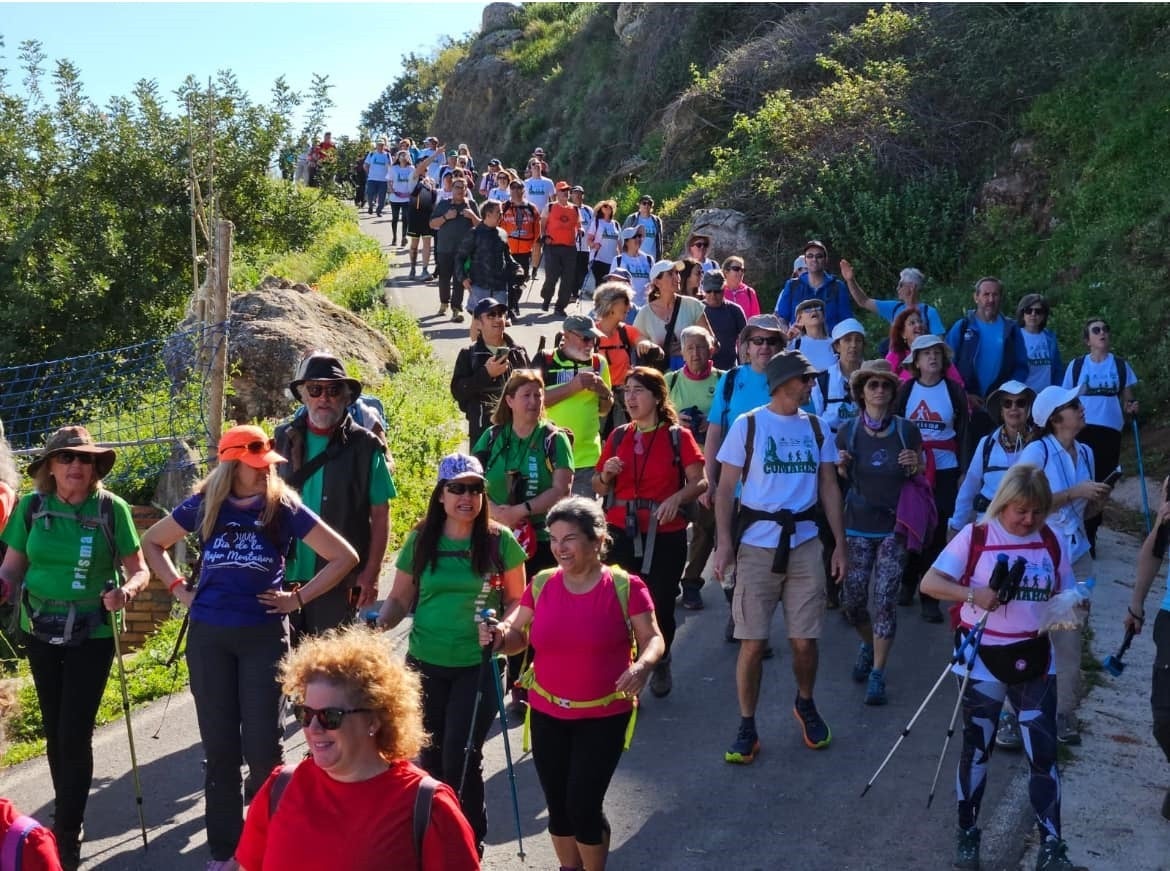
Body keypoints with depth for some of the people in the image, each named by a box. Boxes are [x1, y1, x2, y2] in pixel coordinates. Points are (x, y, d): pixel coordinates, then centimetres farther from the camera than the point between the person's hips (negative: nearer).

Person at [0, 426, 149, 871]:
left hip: (91, 634, -3)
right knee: (54, 731, 16)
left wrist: (127, 590, -27)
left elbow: (139, 569, -6)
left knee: (75, 735, -3)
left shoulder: (111, 508, -11)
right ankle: (67, 814, 35)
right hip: (40, 631, 3)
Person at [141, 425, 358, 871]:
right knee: (219, 742, 9)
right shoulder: (204, 505, 1)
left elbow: (344, 556, -4)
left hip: (264, 635, -2)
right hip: (208, 636, 2)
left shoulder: (283, 506, -5)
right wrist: (179, 589, 6)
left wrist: (298, 598, -5)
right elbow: (152, 542, 17)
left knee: (261, 742, 0)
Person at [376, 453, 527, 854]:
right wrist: (379, 623, -14)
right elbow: (400, 598, 6)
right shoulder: (420, 540, -1)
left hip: (478, 665, -2)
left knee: (461, 756, -4)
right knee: (429, 754, 12)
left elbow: (516, 600, 1)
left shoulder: (500, 540, -6)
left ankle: (470, 841, 16)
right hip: (424, 663, 3)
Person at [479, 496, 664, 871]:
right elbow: (517, 635, 5)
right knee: (558, 806, 14)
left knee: (583, 805, -3)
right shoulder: (541, 586, -1)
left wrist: (643, 665, -28)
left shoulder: (625, 587, -12)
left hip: (604, 716, -4)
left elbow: (653, 638, -6)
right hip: (547, 714, 4)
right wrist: (497, 636, -17)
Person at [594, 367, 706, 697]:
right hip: (621, 533, 2)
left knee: (661, 605, 6)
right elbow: (599, 489, 14)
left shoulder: (678, 436, -1)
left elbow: (700, 482, -5)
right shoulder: (618, 437, 8)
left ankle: (661, 664, 33)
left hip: (666, 536, -2)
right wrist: (606, 474, -7)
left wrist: (677, 497, -23)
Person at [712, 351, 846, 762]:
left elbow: (829, 487, 11)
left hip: (804, 543, 3)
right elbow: (725, 488, -3)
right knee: (752, 642, 0)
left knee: (805, 641, 6)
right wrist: (724, 541, -13)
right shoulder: (747, 425, -2)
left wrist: (840, 542, 5)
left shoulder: (816, 428, 9)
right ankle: (746, 727, 14)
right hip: (756, 546, -3)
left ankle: (805, 704, 34)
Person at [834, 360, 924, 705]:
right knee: (851, 600, 2)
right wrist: (841, 466, -12)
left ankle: (877, 674, 6)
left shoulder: (907, 431, -2)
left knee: (885, 599, -5)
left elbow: (919, 479, 10)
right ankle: (868, 643, 35)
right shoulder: (848, 431, -1)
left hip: (894, 526, -1)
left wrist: (915, 466, -13)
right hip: (857, 527, 1)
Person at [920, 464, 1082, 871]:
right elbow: (929, 582, -14)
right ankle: (967, 834, 28)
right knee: (976, 749, 12)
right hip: (984, 661, -2)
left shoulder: (1052, 542, 0)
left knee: (1044, 754, 3)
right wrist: (972, 595, -30)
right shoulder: (975, 537, -10)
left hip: (1035, 661, 2)